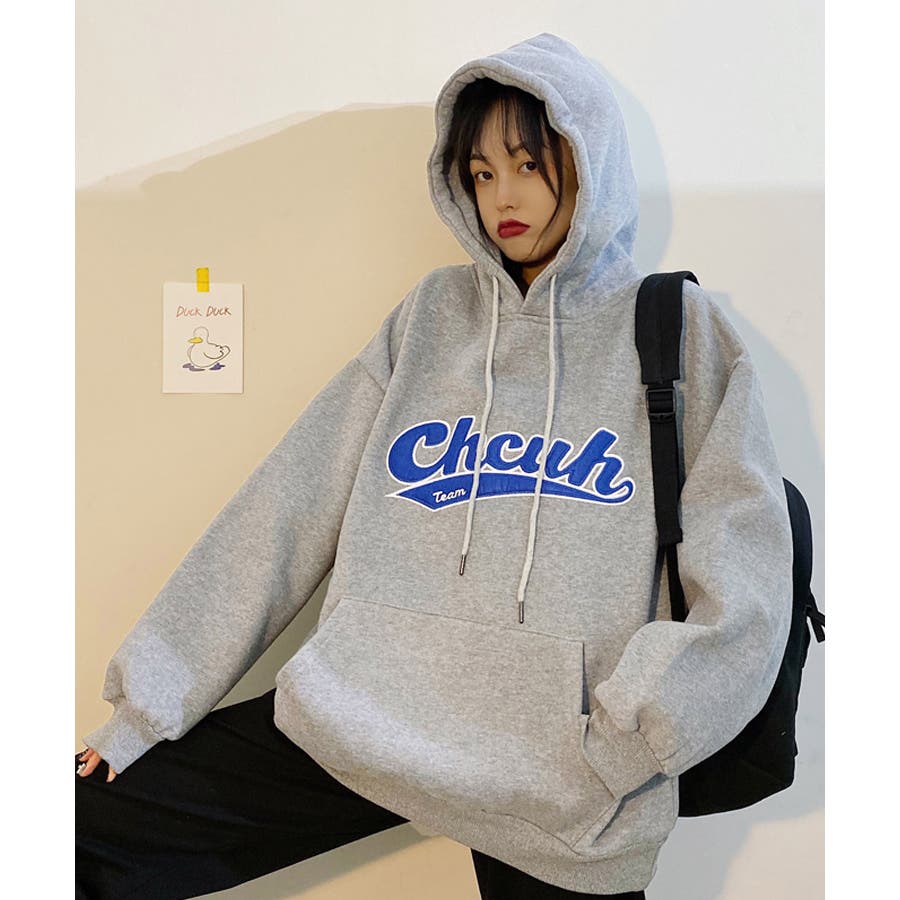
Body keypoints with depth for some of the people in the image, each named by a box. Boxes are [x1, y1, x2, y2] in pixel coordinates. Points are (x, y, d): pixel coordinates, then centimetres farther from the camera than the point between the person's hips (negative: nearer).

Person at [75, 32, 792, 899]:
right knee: (78, 829, -5)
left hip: (558, 772, -2)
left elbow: (739, 590, -5)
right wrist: (148, 700, 2)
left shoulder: (678, 331, 3)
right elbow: (287, 507, 5)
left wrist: (614, 751, -15)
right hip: (356, 719, 3)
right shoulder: (431, 316, 10)